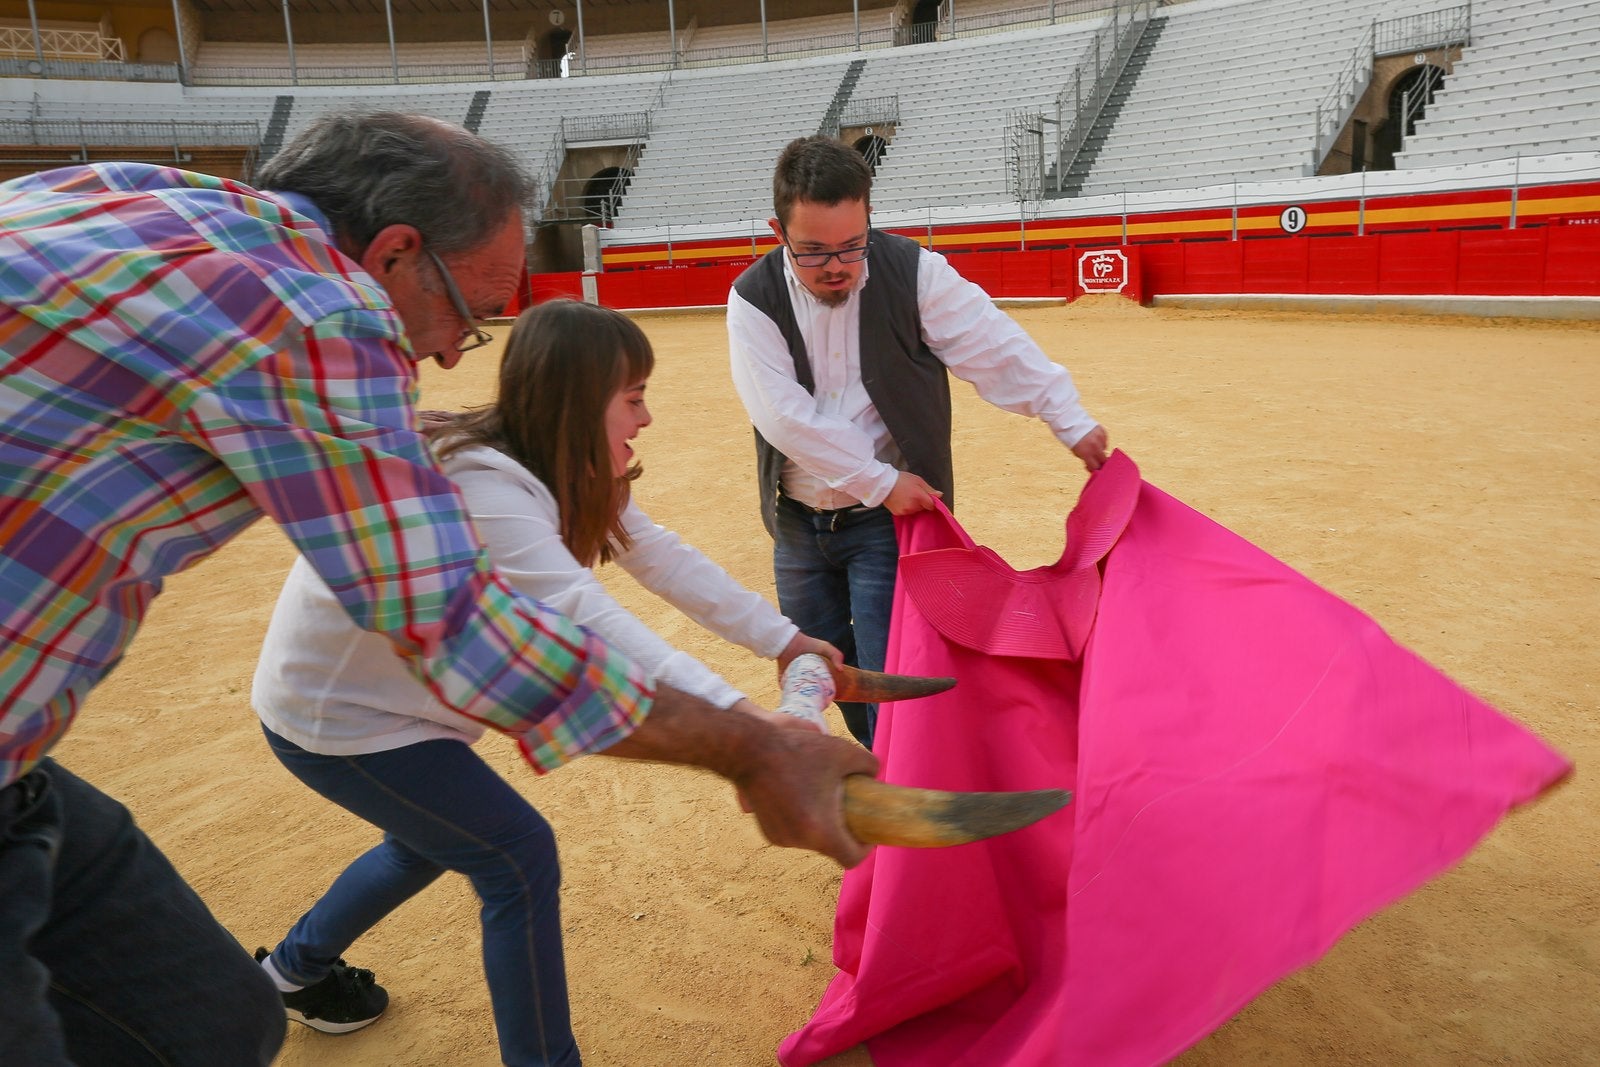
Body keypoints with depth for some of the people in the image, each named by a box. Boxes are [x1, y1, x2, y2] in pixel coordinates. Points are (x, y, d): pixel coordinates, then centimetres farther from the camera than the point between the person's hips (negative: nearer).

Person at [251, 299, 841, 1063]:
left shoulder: (565, 472, -5)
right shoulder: (477, 484, -34)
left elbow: (662, 558, -6)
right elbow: (585, 620, -47)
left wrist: (782, 639, -7)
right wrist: (728, 718, -53)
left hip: (387, 694, 10)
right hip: (333, 715, -10)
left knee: (436, 836, 27)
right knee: (518, 856, -8)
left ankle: (296, 965, 50)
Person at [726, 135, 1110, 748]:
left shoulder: (913, 273, -11)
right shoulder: (755, 299, -9)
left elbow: (997, 348, -8)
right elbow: (784, 415, -16)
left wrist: (1072, 423, -12)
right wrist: (880, 481, -18)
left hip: (890, 517, -3)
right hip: (797, 521, 4)